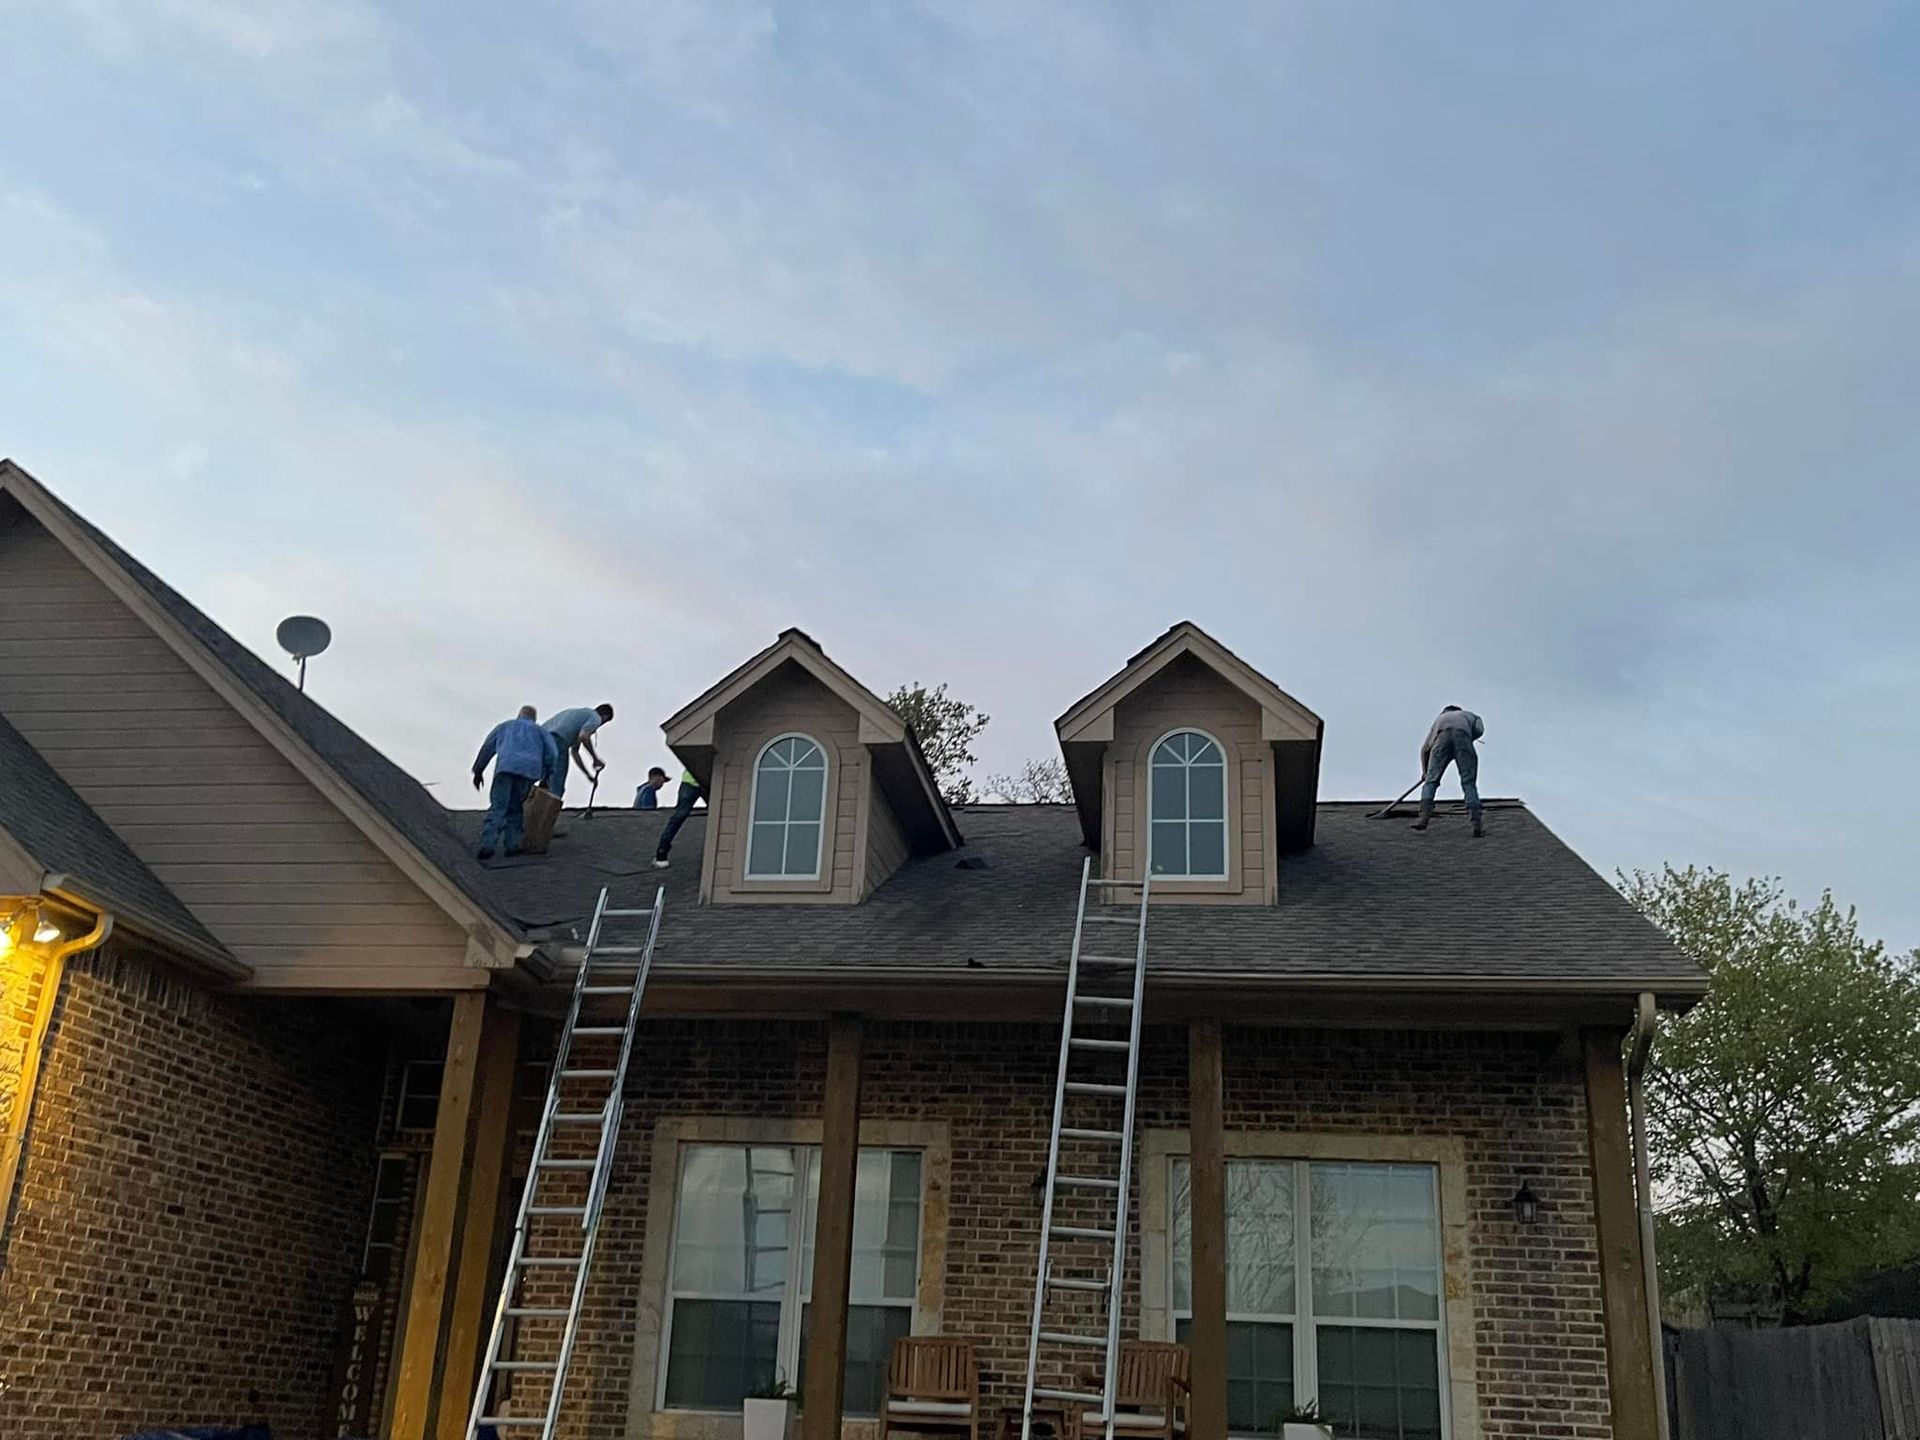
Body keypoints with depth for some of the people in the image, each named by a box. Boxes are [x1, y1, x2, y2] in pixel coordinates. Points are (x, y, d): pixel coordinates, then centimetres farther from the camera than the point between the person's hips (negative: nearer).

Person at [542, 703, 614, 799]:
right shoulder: (595, 717, 10)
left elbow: (574, 751, 39)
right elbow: (584, 737, -12)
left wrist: (588, 774, 41)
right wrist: (596, 759, 0)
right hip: (557, 741, -9)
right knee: (556, 792, -8)